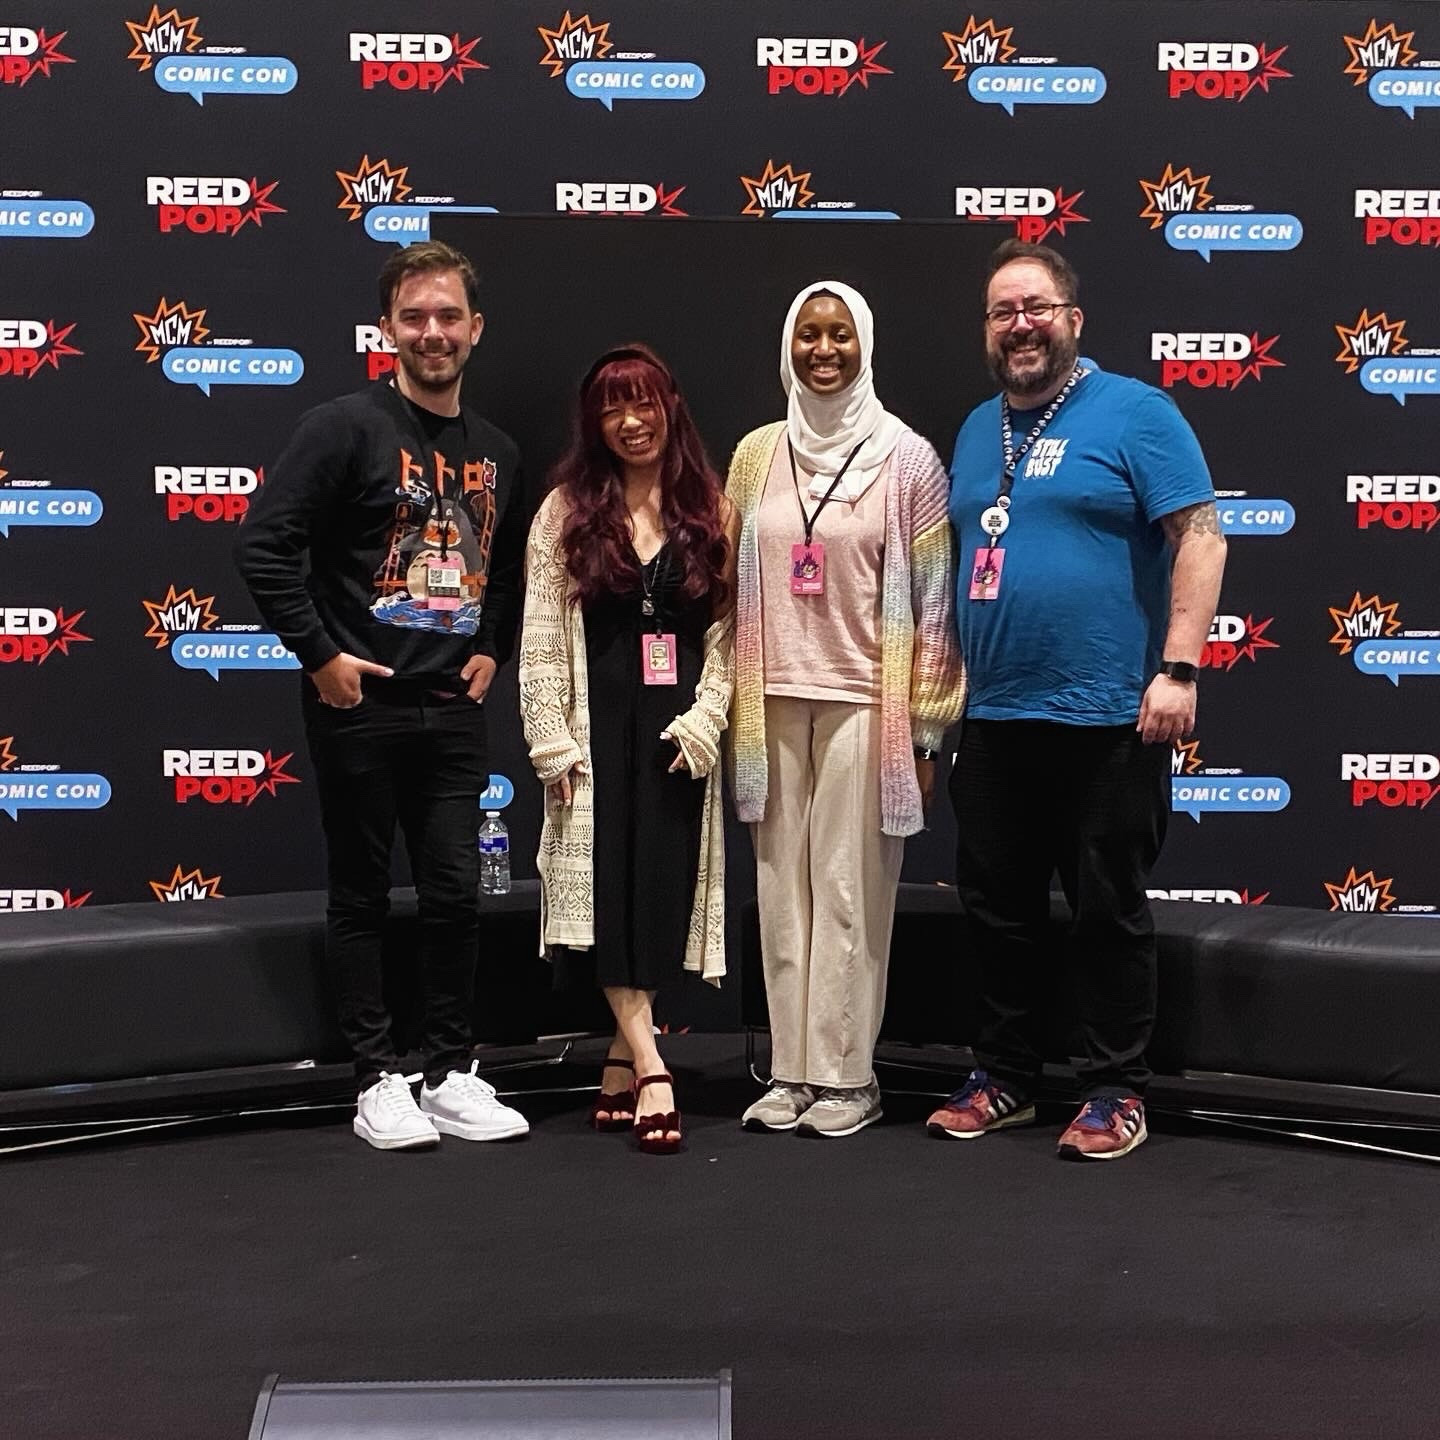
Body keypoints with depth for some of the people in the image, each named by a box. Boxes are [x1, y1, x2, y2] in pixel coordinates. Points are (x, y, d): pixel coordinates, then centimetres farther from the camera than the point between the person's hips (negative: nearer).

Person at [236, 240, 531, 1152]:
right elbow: (265, 547, -13)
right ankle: (379, 1079, 14)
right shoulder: (346, 428, -7)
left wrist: (492, 649, 10)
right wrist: (320, 655, -13)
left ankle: (454, 1075, 18)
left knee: (456, 894, 7)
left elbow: (509, 566, 24)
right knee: (363, 896, 5)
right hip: (360, 705, -4)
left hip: (454, 709, 5)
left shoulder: (497, 452, 11)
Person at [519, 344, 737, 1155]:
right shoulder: (566, 512, 5)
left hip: (679, 730, 1)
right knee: (611, 889, -9)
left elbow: (727, 633, 5)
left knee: (665, 890, 0)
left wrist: (702, 721, -8)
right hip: (599, 726, -1)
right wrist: (553, 741, -7)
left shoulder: (712, 514, 8)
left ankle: (623, 1062, 12)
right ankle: (651, 1071, -9)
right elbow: (541, 636, 0)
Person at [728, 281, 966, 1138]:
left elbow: (934, 598, -2)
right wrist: (732, 704, 10)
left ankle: (847, 1076, 9)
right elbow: (735, 586, 13)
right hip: (775, 700, 4)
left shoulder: (907, 457, -1)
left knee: (850, 891, 0)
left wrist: (927, 725, -4)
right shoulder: (757, 455, 9)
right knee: (783, 888, 6)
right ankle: (793, 1070, 14)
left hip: (864, 703, -3)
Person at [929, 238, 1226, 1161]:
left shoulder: (1133, 411, -5)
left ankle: (1116, 1093, 16)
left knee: (1109, 912, 3)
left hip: (1106, 719, -6)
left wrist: (1177, 670, -19)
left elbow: (1201, 536, -12)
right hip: (993, 720, 7)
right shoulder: (978, 430, 15)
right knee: (998, 909, 12)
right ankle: (1005, 1080, 25)